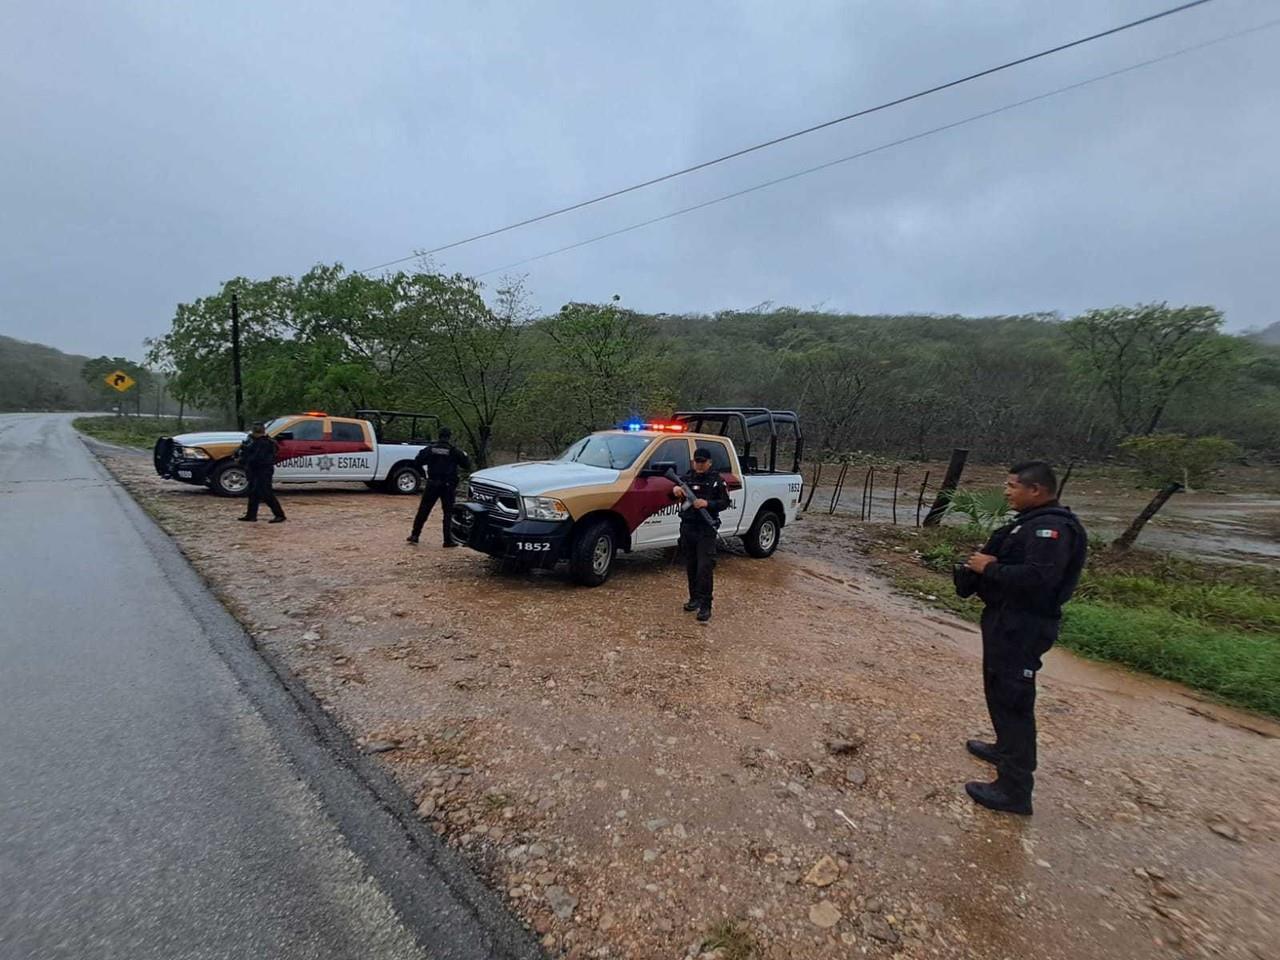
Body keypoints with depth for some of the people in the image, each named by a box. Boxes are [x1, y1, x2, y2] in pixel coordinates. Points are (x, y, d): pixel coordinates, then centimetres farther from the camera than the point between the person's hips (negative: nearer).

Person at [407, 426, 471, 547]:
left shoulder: (430, 448, 0)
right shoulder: (454, 451, -6)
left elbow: (417, 461, 1)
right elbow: (467, 465, 0)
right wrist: (465, 456, 19)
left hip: (432, 484, 2)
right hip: (447, 485, -2)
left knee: (423, 510, 11)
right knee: (448, 512, 4)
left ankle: (415, 535, 14)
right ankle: (448, 540, 4)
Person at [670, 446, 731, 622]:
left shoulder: (717, 480, 0)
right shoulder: (687, 477, 9)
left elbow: (725, 502, -3)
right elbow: (672, 496, 4)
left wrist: (707, 503, -20)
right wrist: (675, 490, -20)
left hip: (706, 530, -4)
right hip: (687, 528, 4)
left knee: (705, 568, -9)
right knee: (691, 567, 12)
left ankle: (705, 606, -7)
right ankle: (694, 598, 25)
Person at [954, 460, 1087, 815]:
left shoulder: (1052, 527, -20)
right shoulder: (1036, 521, 13)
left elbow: (1038, 577, -32)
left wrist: (991, 568, -20)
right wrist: (985, 562, -1)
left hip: (1021, 627, -11)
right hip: (1008, 620, 11)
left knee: (1012, 699, -4)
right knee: (999, 689, 25)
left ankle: (1014, 789, 5)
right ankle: (1006, 749, 45)